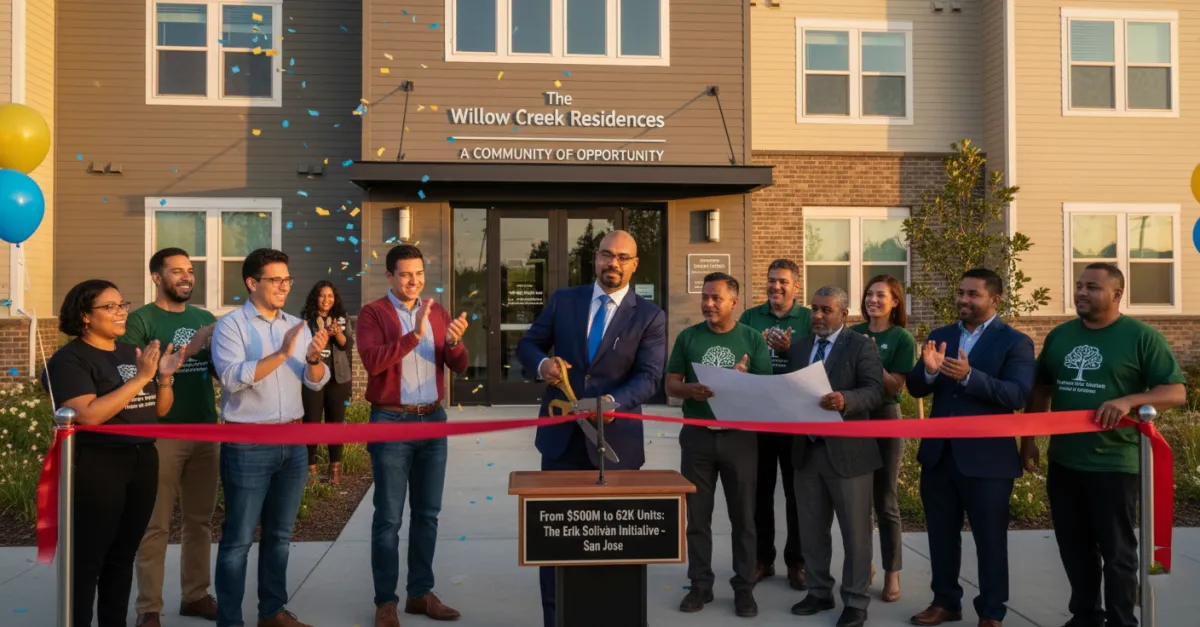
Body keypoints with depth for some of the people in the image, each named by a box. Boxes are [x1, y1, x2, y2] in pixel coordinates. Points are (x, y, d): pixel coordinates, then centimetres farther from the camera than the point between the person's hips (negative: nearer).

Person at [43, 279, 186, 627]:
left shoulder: (132, 353, 12)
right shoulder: (70, 359, -8)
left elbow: (160, 409, 14)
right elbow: (88, 415, -22)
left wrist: (164, 377, -5)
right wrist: (139, 378, -23)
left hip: (142, 461, 7)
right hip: (96, 466, -6)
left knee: (122, 555, 13)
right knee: (86, 559, -1)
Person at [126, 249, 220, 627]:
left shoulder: (205, 318, 12)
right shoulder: (140, 320, -4)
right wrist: (188, 349, -20)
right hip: (161, 433, -5)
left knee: (199, 520, 12)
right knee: (155, 524, 2)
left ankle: (195, 595, 23)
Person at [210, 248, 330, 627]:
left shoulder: (297, 326, 9)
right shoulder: (231, 325, -7)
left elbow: (316, 382, 4)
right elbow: (232, 377, -21)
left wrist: (313, 358, -17)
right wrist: (282, 354, -27)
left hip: (293, 441, 6)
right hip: (248, 445, -5)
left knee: (280, 534, 15)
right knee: (239, 538, 1)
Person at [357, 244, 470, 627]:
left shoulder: (437, 311, 8)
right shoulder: (372, 313, -5)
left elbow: (459, 366, 2)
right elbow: (372, 361, -21)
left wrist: (454, 342, -19)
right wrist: (414, 335, -29)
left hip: (433, 419, 5)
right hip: (391, 421, -5)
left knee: (427, 512, 10)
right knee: (389, 516, 0)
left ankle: (421, 593, 21)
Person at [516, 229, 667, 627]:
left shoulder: (649, 317, -2)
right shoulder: (563, 300, 5)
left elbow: (649, 378, -11)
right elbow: (527, 344, 11)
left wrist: (611, 402, -29)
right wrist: (542, 364, -13)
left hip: (615, 438, -2)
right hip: (561, 436, 2)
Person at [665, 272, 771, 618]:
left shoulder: (752, 339, 2)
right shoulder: (688, 337, 4)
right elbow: (670, 384, 5)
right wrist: (690, 390, -16)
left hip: (739, 435, -1)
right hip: (697, 435, 1)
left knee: (743, 515, 5)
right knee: (697, 514, 7)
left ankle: (744, 587, 16)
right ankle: (700, 584, 19)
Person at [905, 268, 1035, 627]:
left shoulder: (1015, 342, -6)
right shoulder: (940, 336, 9)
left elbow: (1018, 396, -19)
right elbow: (915, 389, 4)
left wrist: (969, 376, -31)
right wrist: (929, 370, -18)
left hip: (986, 457, -5)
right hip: (938, 453, 5)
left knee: (990, 538, 8)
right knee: (941, 533, 15)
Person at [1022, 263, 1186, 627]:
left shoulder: (1141, 337, -6)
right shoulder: (1059, 336, 8)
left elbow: (1176, 392, -9)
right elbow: (1041, 390, 16)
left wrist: (1128, 401, -25)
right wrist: (1028, 440, 11)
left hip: (1113, 463, -5)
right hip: (1063, 461, 5)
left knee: (1116, 551, 7)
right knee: (1074, 547, 14)